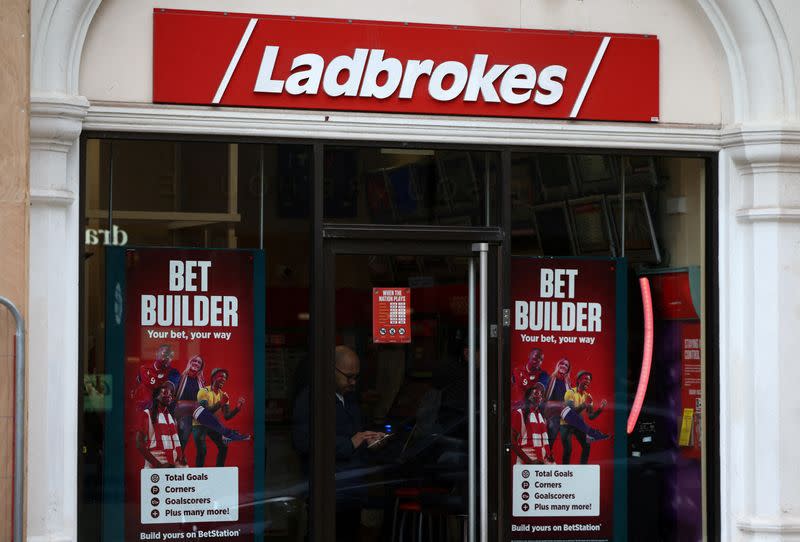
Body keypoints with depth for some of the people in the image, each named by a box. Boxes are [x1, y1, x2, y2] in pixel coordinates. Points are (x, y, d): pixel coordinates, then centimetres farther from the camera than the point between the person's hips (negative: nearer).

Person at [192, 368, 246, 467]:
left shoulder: (223, 395, 0)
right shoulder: (204, 392, -18)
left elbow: (226, 416, -4)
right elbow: (206, 411, -29)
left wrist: (237, 408, -19)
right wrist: (220, 403, -37)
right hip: (199, 424, -6)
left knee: (223, 447, -2)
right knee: (202, 450, -18)